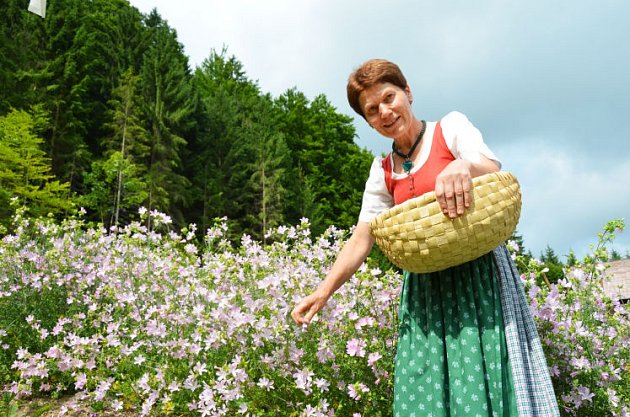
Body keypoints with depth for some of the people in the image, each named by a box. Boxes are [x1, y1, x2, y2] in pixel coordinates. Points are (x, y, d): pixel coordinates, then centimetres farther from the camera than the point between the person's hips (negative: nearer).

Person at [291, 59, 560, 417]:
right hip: (424, 287, 4)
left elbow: (494, 171, -14)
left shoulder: (451, 127, 3)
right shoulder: (383, 170, 13)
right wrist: (324, 291, -2)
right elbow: (361, 240, 8)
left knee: (483, 384, -10)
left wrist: (464, 166, -37)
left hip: (478, 271, -3)